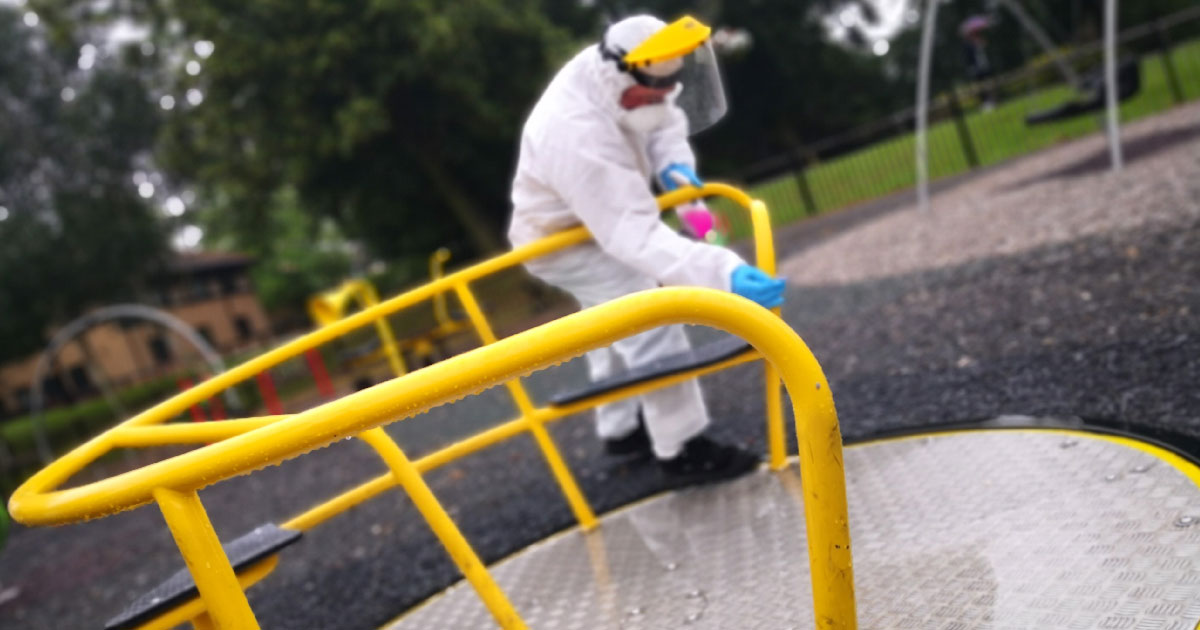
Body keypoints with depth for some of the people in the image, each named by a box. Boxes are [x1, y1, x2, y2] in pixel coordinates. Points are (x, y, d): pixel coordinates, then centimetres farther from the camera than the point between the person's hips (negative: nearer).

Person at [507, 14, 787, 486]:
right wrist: (723, 272, -60)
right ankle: (683, 450, -2)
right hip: (562, 238, -9)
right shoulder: (579, 140, -44)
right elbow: (635, 237, -50)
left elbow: (664, 119, 0)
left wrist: (672, 162, -21)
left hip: (601, 217, 9)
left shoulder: (605, 69, -20)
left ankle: (620, 429, 41)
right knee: (649, 331, -15)